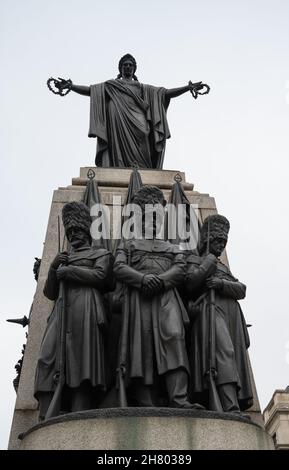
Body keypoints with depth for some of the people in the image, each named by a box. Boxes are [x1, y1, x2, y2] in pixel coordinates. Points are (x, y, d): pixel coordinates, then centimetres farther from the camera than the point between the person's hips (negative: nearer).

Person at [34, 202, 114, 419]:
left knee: (82, 359, -18)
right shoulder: (63, 259, 34)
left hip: (86, 310, -4)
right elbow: (50, 293, 25)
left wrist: (67, 271, 3)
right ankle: (47, 420, -22)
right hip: (61, 312, 5)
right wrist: (53, 268, 9)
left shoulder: (100, 253, 20)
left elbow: (100, 276, -1)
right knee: (50, 360, -14)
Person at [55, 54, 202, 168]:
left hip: (137, 124, 1)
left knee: (138, 153, -18)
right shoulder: (110, 85, 24)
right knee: (120, 149, -20)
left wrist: (188, 88, 13)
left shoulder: (142, 88, 27)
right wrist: (71, 86, -1)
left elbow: (166, 93, 22)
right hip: (118, 122, -1)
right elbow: (90, 90, 14)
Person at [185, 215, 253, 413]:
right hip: (210, 312, -7)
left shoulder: (224, 268, 34)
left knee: (236, 359, -5)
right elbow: (190, 283, -3)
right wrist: (210, 261, 3)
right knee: (223, 352, -27)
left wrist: (222, 283, -6)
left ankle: (236, 406, -8)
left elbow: (241, 290, 15)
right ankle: (232, 408, -40)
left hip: (232, 315, 7)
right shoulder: (194, 260, 19)